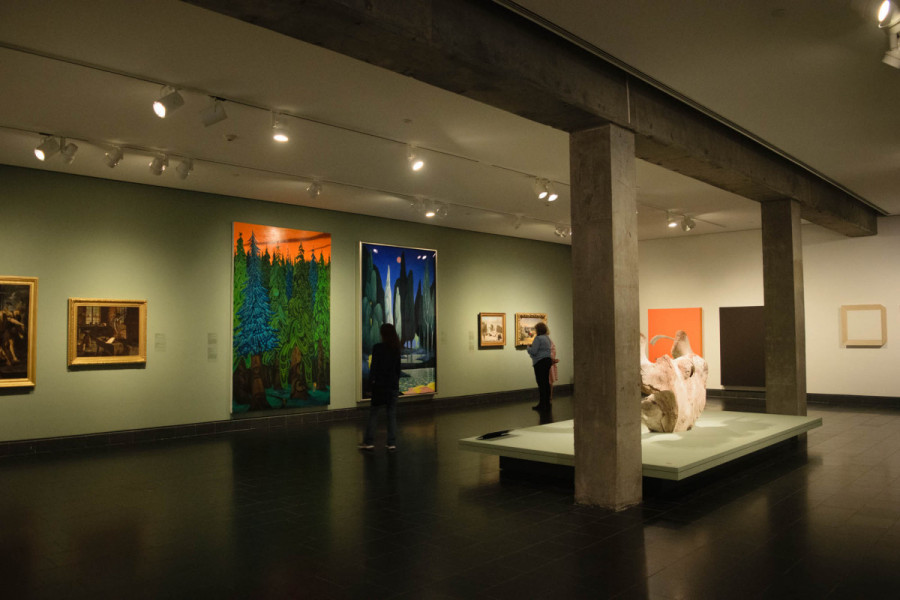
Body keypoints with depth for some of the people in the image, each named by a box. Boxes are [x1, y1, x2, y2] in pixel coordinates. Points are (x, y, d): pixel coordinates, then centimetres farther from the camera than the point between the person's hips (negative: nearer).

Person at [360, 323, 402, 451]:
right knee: (392, 415, 7)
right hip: (393, 385, 4)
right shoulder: (396, 349, 4)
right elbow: (398, 367, 9)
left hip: (380, 384, -4)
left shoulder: (377, 348, -10)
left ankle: (369, 442, 8)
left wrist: (371, 380, 0)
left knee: (373, 413, 6)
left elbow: (374, 366, -10)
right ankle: (392, 443, 7)